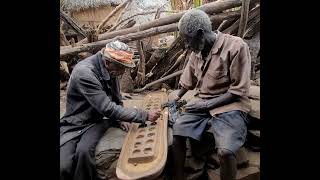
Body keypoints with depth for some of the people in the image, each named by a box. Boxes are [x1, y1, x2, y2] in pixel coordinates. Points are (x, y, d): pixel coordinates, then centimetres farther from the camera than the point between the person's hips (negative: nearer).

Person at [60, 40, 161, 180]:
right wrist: (145, 115, -26)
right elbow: (108, 108, -30)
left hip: (98, 120, 4)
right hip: (76, 123, -4)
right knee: (63, 166, -26)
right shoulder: (84, 72, -26)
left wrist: (121, 118, -5)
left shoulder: (110, 70, -4)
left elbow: (117, 99, 12)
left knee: (84, 151, -26)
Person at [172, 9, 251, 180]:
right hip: (201, 104, 6)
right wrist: (176, 99, 15)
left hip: (229, 106, -5)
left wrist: (206, 104, -16)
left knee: (225, 151, -28)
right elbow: (188, 81, 20)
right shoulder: (197, 52, 6)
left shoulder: (236, 46, -14)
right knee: (177, 132, -14)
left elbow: (239, 91, -14)